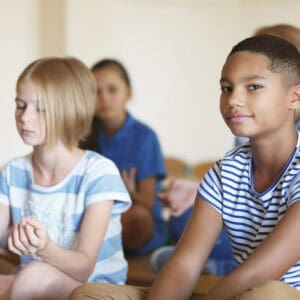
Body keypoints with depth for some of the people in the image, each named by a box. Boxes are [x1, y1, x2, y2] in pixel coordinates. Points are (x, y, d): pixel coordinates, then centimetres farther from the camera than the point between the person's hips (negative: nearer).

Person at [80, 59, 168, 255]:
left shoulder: (143, 136, -7)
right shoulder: (90, 136, 8)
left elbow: (147, 204, -9)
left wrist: (130, 194, -30)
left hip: (143, 229, -3)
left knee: (137, 215, -36)